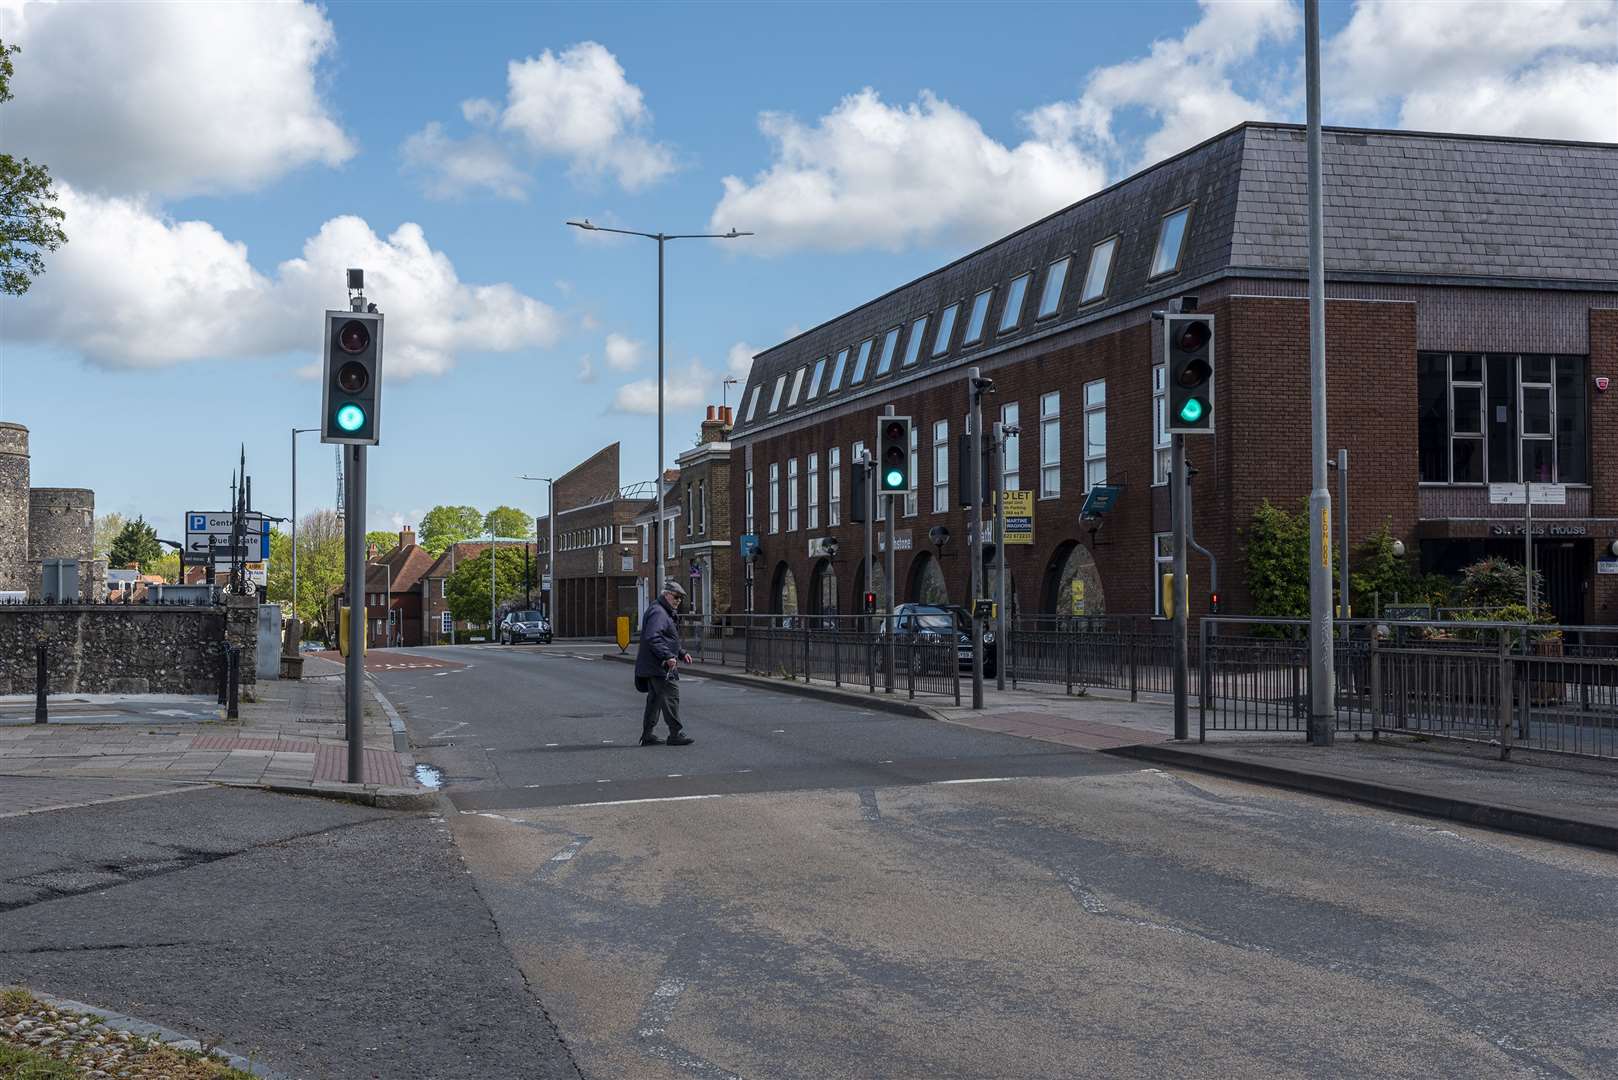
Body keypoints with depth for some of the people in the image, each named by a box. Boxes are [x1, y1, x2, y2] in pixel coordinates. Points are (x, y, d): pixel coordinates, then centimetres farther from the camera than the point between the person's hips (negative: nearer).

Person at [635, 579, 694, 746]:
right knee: (671, 697, -8)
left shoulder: (667, 613, 21)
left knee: (654, 700, 12)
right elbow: (652, 638, -27)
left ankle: (648, 735, 16)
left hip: (653, 668, 11)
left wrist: (681, 653, 21)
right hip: (659, 667, -11)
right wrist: (668, 656, -30)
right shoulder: (658, 612, -15)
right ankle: (676, 734, -6)